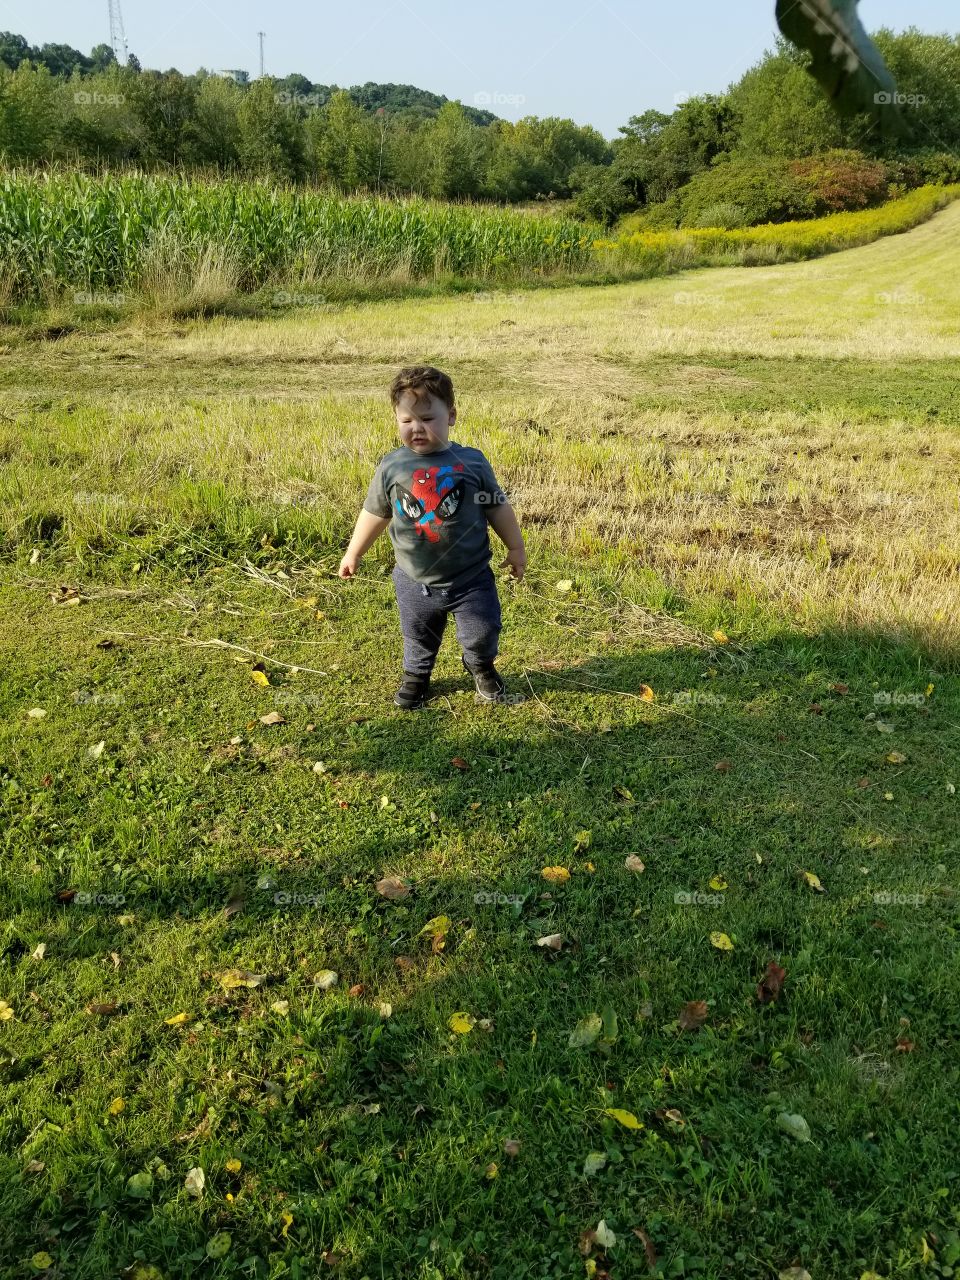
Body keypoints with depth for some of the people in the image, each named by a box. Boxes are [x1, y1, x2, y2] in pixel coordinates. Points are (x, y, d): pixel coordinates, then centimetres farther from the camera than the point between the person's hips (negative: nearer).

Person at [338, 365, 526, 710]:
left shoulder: (471, 462, -10)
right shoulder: (391, 467, -8)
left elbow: (498, 507, 1)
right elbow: (374, 513, 5)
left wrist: (516, 548, 6)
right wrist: (353, 554, 12)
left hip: (470, 578, -1)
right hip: (415, 582, 1)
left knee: (482, 634, 9)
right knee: (418, 638, 19)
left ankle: (482, 668, 41)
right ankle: (416, 675, 48)